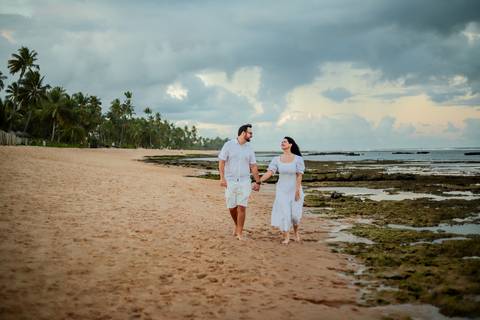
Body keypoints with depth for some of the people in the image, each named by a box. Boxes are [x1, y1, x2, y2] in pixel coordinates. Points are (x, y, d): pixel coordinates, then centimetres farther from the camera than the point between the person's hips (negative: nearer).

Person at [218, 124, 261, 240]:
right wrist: (222, 178, -14)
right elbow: (221, 162, -5)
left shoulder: (249, 148, 6)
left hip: (244, 182, 1)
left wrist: (257, 182, 10)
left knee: (242, 207, -6)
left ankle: (239, 233, 1)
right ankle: (237, 226, 32)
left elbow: (253, 166, 11)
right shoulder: (229, 145, -3)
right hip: (230, 181, -1)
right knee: (232, 207, 6)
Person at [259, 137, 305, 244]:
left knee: (295, 213, 1)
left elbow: (299, 176, -9)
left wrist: (297, 191, -13)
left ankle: (296, 231, 32)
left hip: (295, 189, -2)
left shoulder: (298, 159, -7)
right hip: (282, 190, 2)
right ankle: (286, 237, 10)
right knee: (283, 213, -2)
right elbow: (269, 173, -9)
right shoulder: (276, 160, -1)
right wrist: (259, 181, -22)